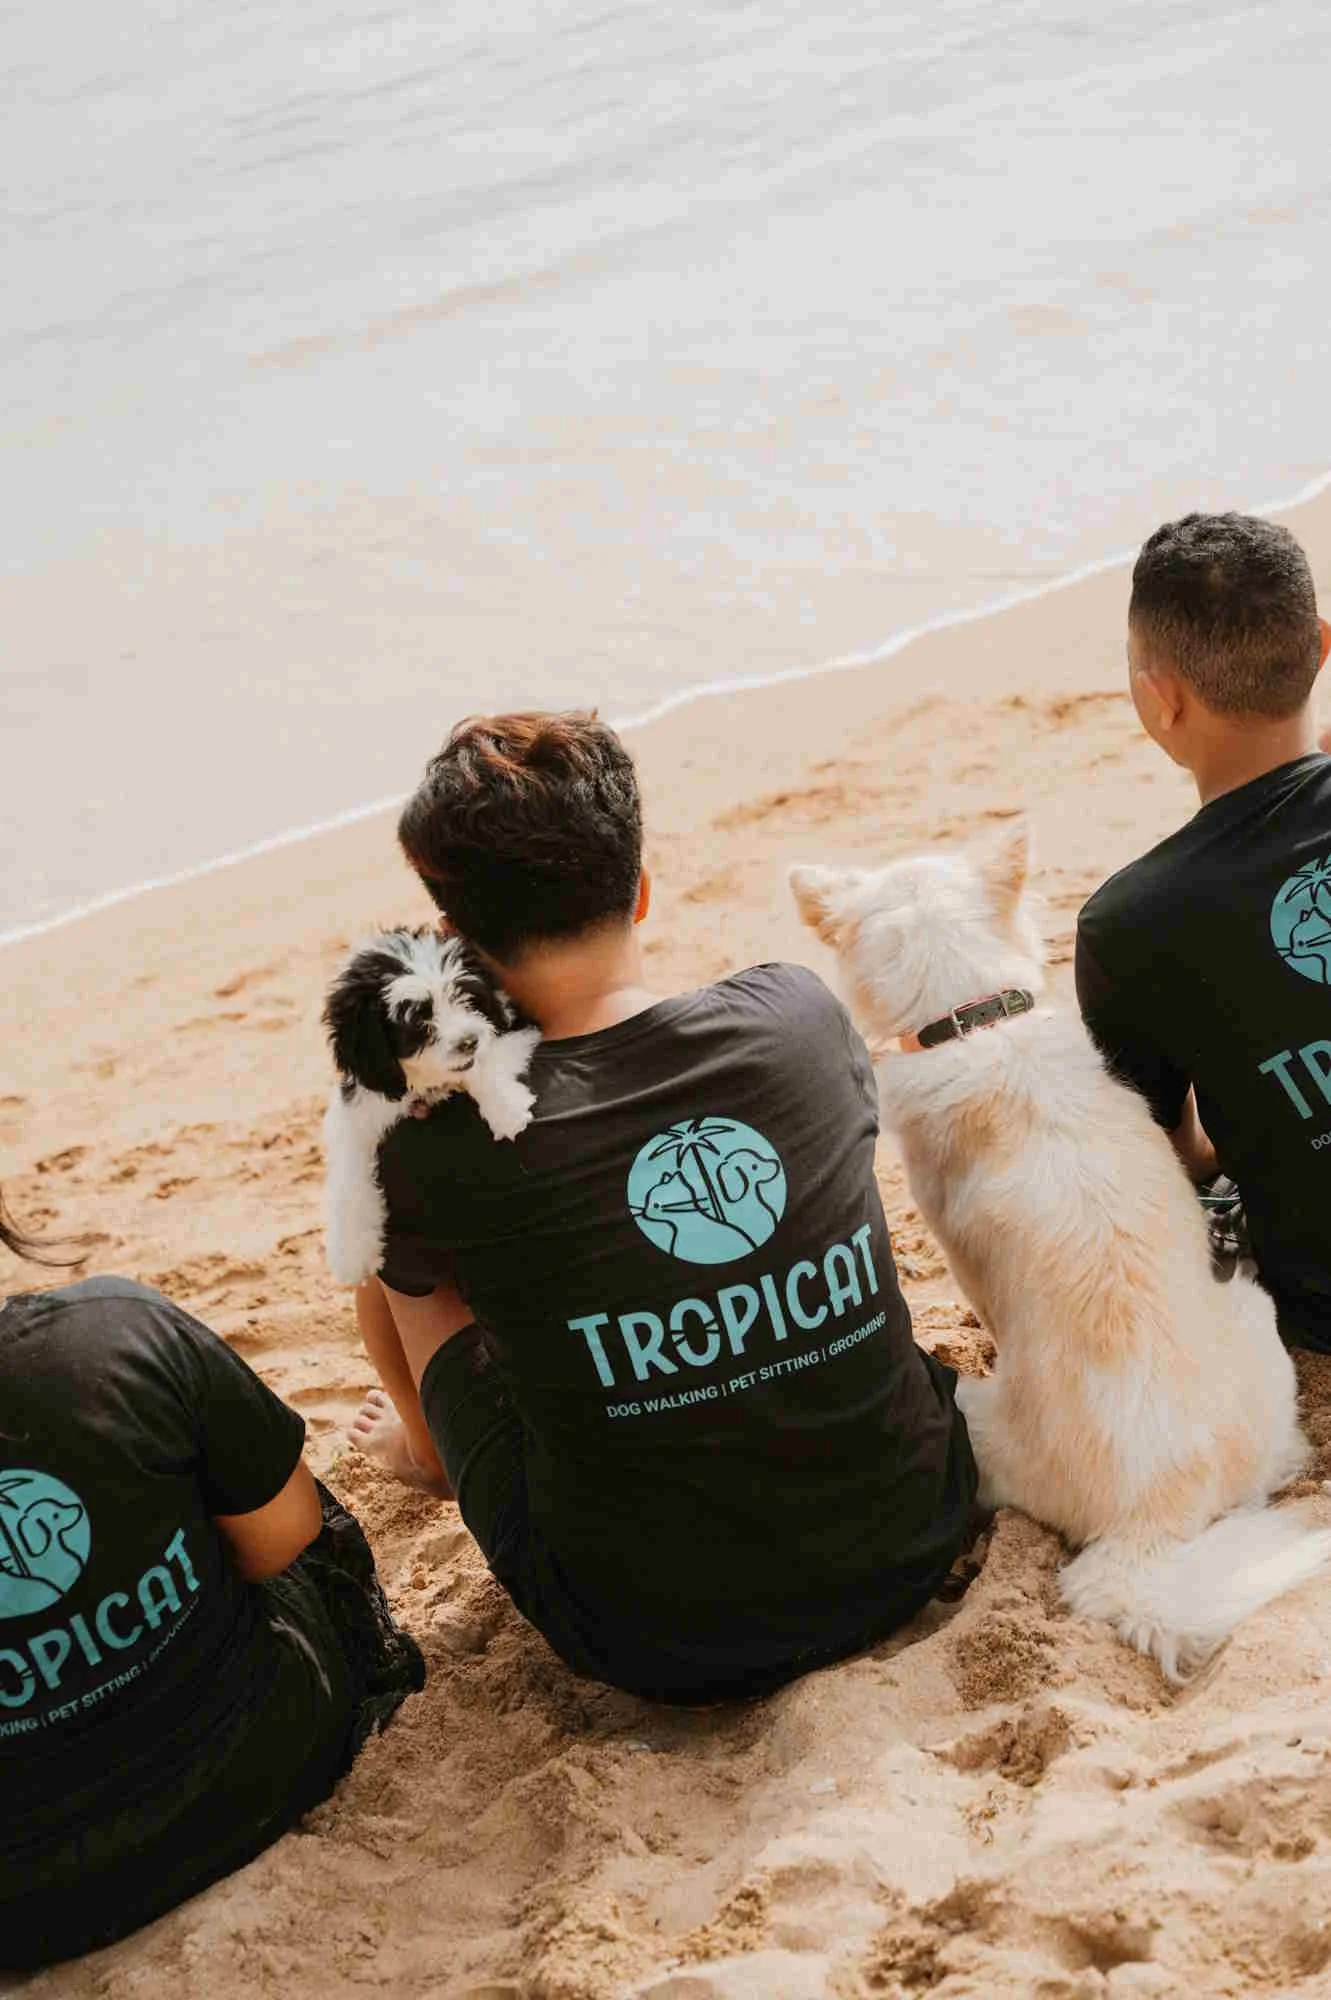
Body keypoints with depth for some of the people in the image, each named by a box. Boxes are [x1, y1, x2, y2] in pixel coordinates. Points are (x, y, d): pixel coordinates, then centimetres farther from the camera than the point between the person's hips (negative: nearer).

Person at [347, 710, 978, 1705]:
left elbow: (395, 1260, 6)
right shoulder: (799, 1014, -12)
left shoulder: (437, 1158, -21)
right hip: (908, 1550, 4)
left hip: (663, 1645, -3)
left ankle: (433, 1449, 48)